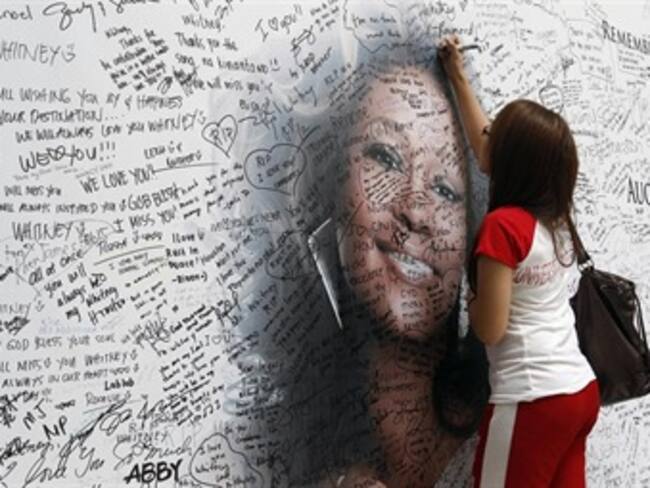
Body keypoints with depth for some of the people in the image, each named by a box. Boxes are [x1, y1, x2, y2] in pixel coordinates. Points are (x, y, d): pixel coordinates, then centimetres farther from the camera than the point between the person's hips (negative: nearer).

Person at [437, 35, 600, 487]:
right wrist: (459, 78, 28)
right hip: (581, 392, 8)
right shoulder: (554, 214, 6)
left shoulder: (504, 226, -17)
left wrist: (470, 297, 5)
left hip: (532, 401, -8)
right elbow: (489, 154, 21)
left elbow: (490, 329, -16)